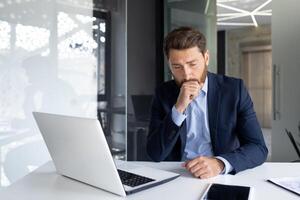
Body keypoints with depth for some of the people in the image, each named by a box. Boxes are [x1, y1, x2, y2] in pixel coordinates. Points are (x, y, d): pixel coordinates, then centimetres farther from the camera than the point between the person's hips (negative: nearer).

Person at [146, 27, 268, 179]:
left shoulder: (234, 89, -4)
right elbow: (155, 154, -8)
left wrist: (220, 163, -25)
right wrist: (178, 108, -20)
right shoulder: (163, 94, -2)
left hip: (223, 177, 0)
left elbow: (259, 148, -8)